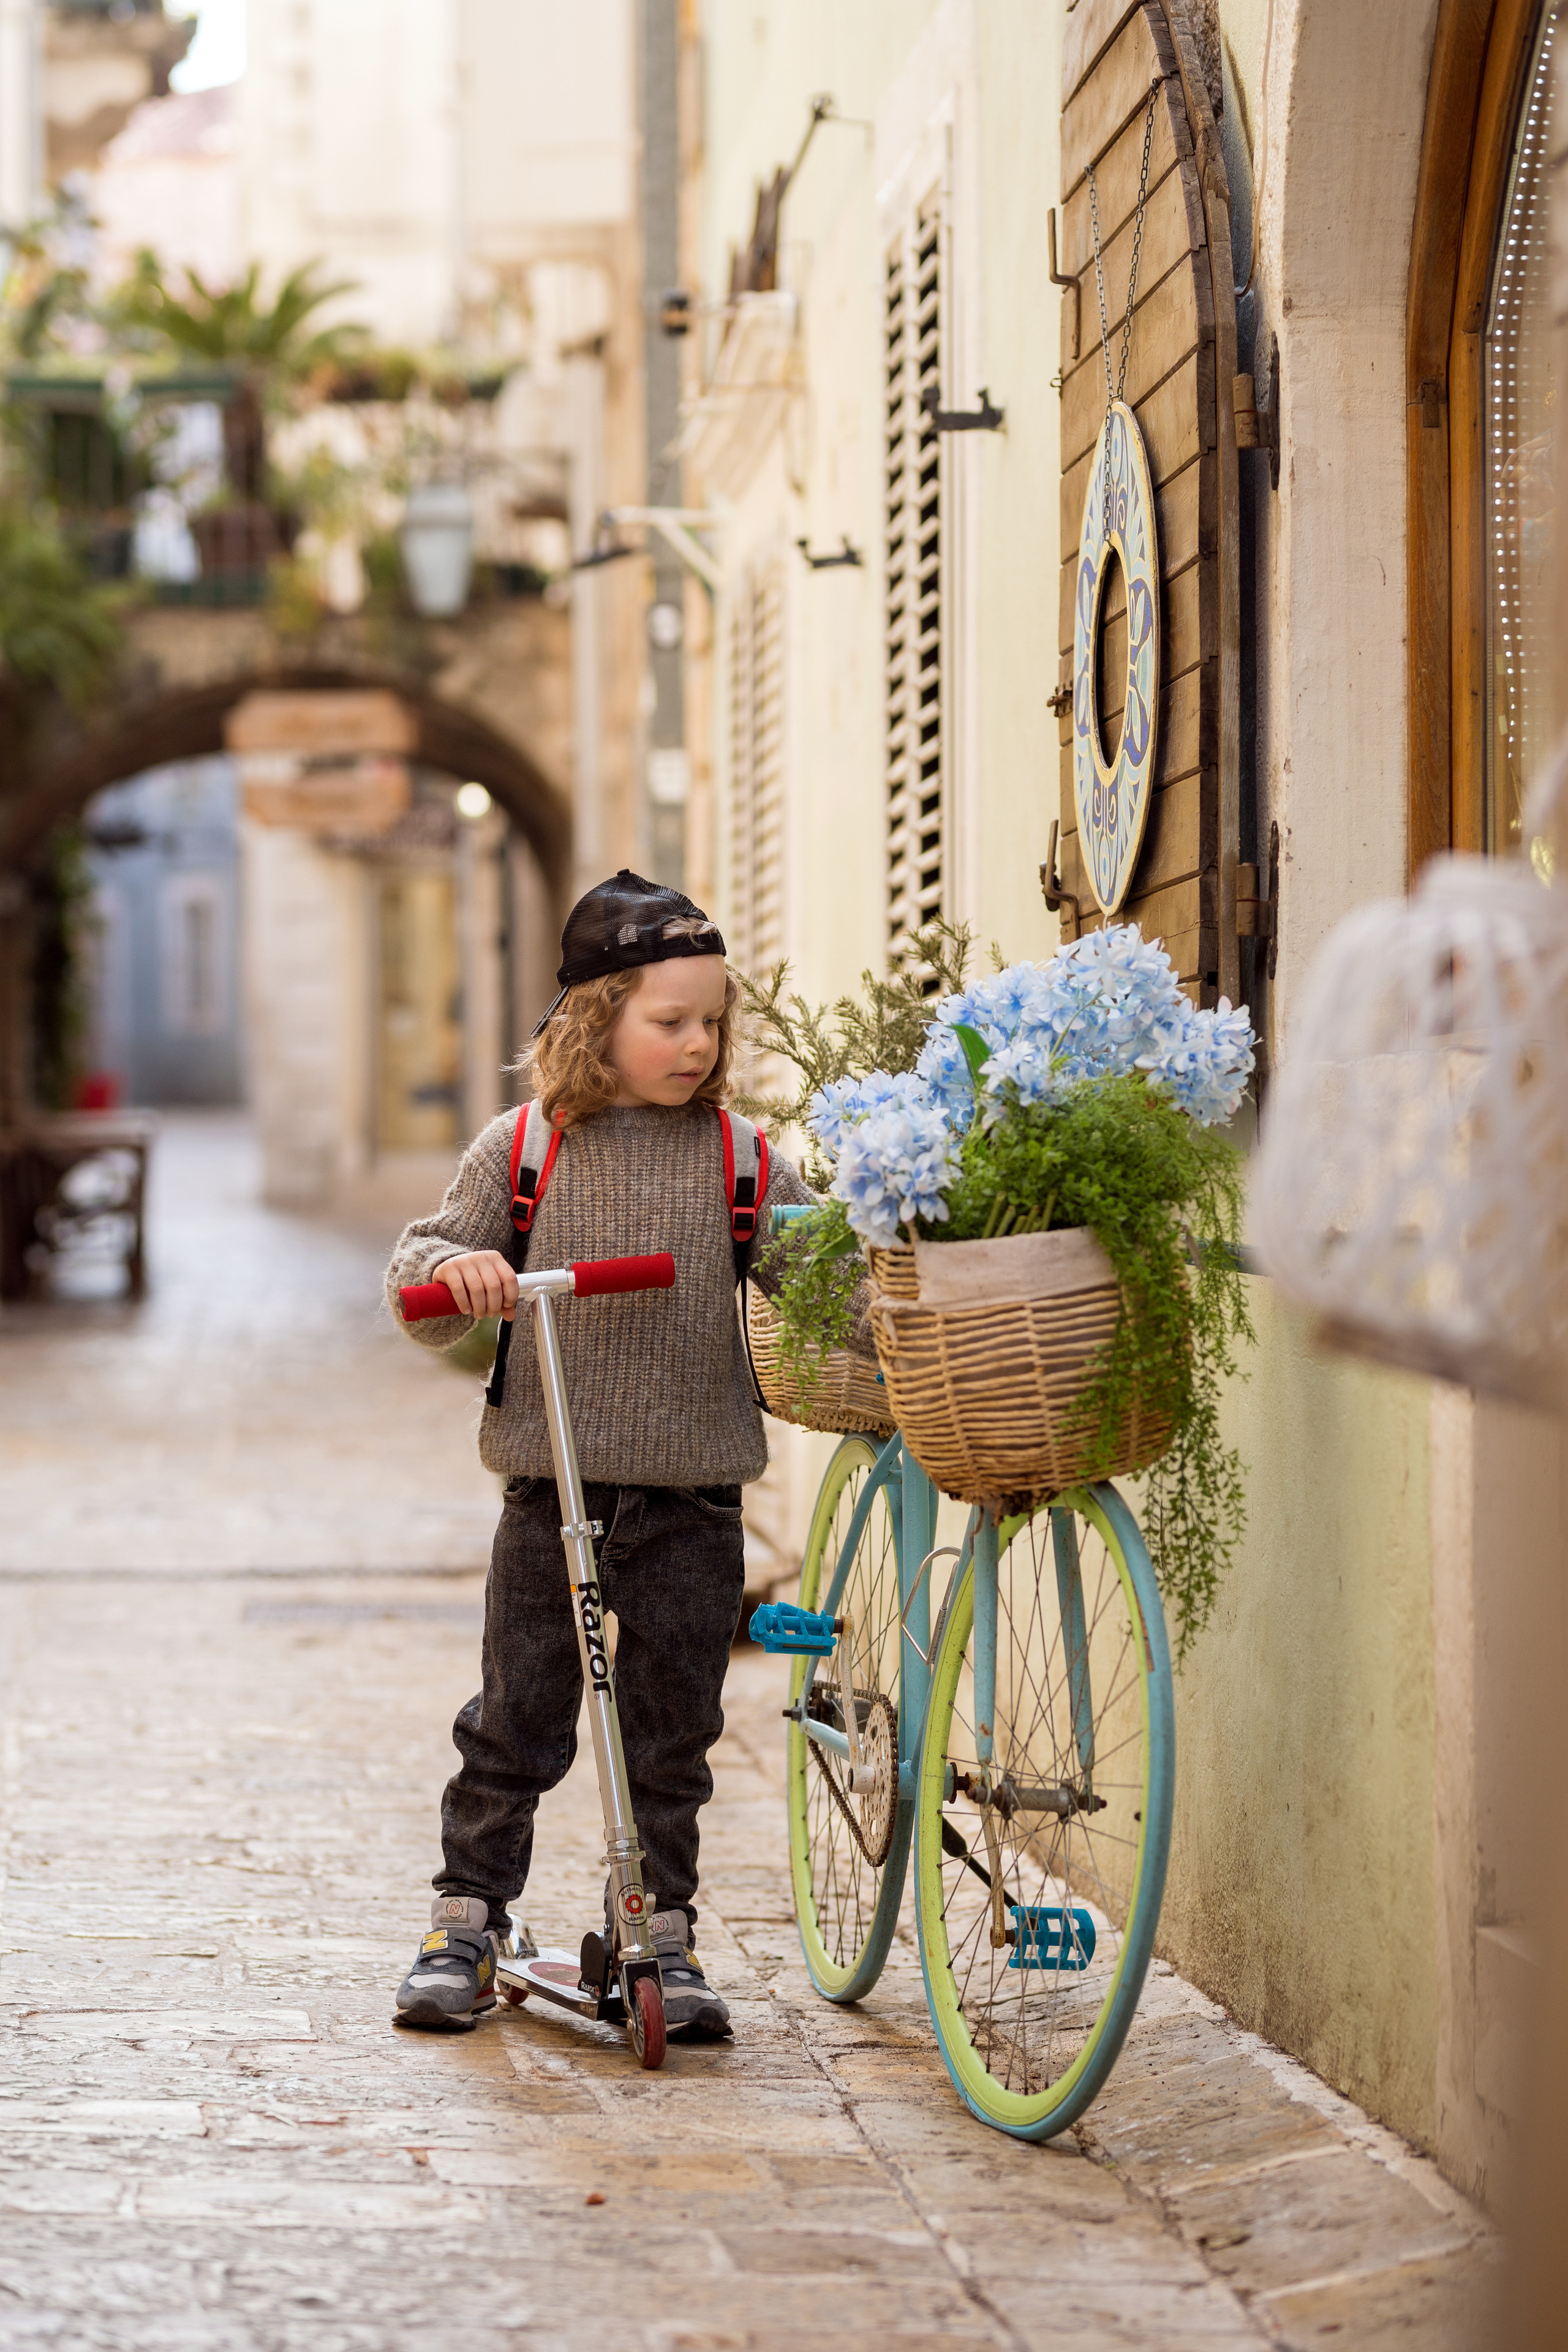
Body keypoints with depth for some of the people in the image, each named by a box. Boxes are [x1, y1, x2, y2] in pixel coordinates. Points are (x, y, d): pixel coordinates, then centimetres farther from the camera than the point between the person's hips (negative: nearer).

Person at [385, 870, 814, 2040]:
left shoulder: (739, 1160, 4)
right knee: (516, 1722, 4)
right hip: (554, 1484, -1)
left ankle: (665, 1938, 17)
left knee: (672, 1734, 6)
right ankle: (468, 1925, 16)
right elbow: (422, 1285, 5)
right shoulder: (521, 1150, 2)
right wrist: (455, 1265, -17)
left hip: (692, 1494, 1)